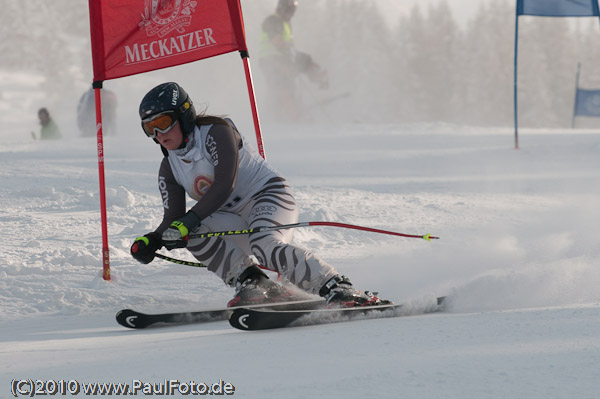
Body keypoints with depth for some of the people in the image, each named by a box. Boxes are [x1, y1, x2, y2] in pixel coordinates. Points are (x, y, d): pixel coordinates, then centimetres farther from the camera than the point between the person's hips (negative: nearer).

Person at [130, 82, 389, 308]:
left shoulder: (216, 132, -14)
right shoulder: (169, 169, 6)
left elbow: (224, 186, -24)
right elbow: (173, 219, 1)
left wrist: (189, 220, -34)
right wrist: (152, 241, -20)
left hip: (270, 195, -7)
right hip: (233, 217, 7)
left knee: (264, 245, -36)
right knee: (193, 234, -22)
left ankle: (340, 290, -40)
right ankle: (252, 283, -18)